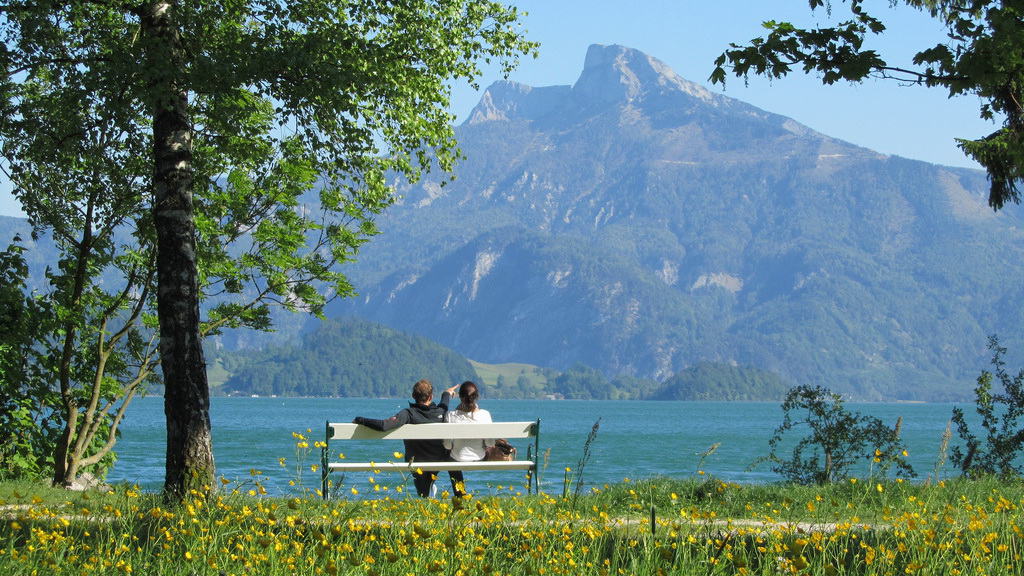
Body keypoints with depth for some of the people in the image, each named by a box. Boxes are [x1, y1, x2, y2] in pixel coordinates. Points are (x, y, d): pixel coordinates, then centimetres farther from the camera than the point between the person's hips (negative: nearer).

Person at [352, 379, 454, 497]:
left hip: (416, 462, -2)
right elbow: (444, 404, 10)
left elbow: (384, 425, -42)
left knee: (423, 494, 25)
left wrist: (359, 420, -27)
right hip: (439, 461, 2)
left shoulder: (409, 414, -29)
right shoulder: (440, 412, -17)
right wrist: (447, 394, 35)